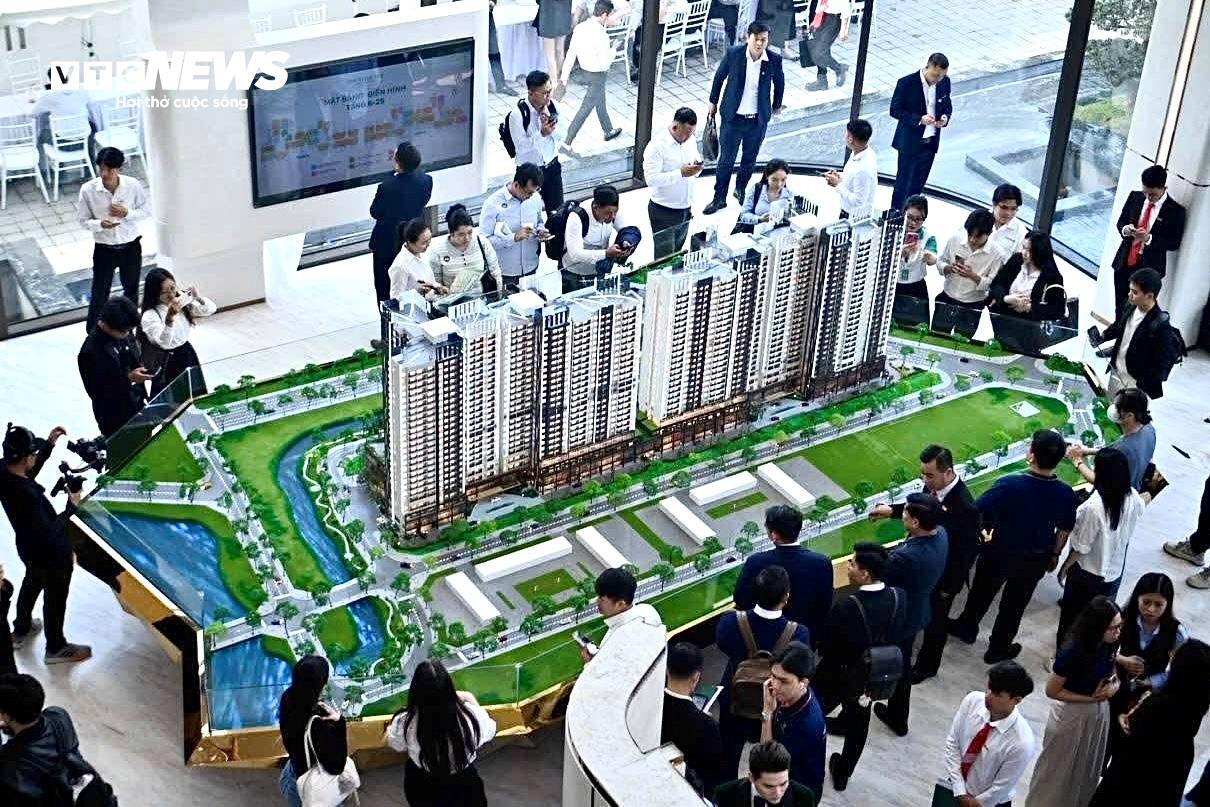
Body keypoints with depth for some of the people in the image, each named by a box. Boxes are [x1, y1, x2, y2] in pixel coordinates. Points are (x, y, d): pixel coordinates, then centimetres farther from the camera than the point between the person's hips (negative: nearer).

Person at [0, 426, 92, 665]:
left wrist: (48, 445, -2)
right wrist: (71, 507, -25)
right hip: (51, 553, -8)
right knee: (55, 599, 16)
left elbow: (29, 474, 6)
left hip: (29, 548, 8)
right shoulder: (27, 496, -41)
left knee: (31, 584, 33)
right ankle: (56, 648, 38)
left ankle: (21, 630, 55)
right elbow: (48, 533, -33)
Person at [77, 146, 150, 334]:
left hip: (131, 246, 2)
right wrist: (100, 224, -28)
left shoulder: (133, 185, -15)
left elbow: (147, 210, -1)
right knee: (99, 295, 5)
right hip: (104, 249, -2)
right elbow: (83, 220, -7)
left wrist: (127, 213, -20)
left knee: (131, 290, 20)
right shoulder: (88, 190, -17)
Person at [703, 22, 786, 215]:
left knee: (749, 160, 16)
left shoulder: (774, 60, -11)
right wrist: (713, 102, 11)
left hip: (758, 120, 1)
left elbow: (779, 82, 9)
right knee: (726, 160, 4)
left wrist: (777, 105, 22)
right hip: (733, 117, -1)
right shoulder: (733, 54, -13)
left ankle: (741, 189, 39)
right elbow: (719, 76, 3)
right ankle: (719, 198, 16)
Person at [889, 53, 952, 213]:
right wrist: (919, 119, -26)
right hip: (910, 141, -5)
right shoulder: (906, 83, -18)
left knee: (919, 182, 16)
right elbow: (895, 110, -14)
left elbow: (947, 105, 12)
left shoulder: (944, 82, -3)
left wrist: (945, 117, -12)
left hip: (931, 142, 5)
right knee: (903, 181, 6)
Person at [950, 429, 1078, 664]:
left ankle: (966, 628, 52)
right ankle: (998, 649, 44)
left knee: (982, 593, 27)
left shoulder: (1009, 485, -33)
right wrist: (1054, 555, 14)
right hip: (1036, 560, 2)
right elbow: (1064, 530, -3)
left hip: (999, 554, -2)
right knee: (1015, 604, 25)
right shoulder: (1066, 494, -21)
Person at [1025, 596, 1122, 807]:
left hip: (1100, 713, 6)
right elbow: (1052, 691, -20)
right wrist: (1090, 698, -20)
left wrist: (1114, 686, -15)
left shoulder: (1109, 645, -12)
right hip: (1071, 716, -6)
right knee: (1057, 769, 15)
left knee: (1087, 768, 24)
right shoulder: (1072, 653, -30)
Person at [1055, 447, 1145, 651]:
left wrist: (1064, 567, -4)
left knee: (1072, 618, 17)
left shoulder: (1093, 506, -34)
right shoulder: (1133, 498, -16)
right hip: (1115, 570, 5)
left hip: (1088, 574, -5)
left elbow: (1080, 547, -23)